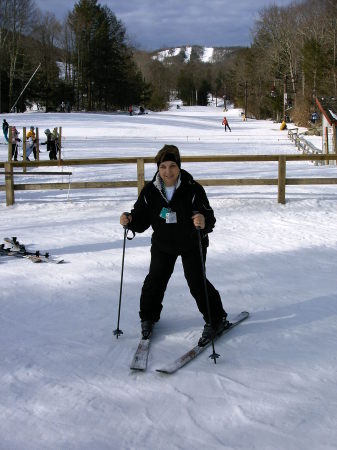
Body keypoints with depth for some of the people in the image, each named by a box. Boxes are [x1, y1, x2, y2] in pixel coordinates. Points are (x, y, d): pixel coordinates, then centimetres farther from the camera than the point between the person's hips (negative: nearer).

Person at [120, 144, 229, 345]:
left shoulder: (193, 189, -23)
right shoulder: (150, 191, -12)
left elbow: (209, 217, -27)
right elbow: (142, 220, -5)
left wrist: (204, 222, -50)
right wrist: (130, 220, -26)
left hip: (191, 244, -3)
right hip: (163, 244, 3)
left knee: (196, 282, -6)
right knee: (155, 280, 5)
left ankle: (216, 319, 14)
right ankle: (149, 316, 31)